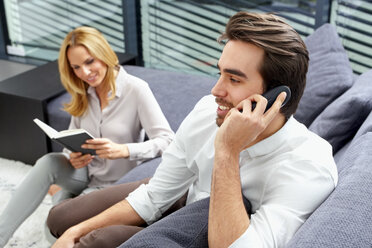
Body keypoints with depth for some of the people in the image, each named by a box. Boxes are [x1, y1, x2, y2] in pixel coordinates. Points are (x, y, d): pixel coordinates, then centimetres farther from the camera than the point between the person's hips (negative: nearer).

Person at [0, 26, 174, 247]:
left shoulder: (136, 89, -18)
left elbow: (168, 141, -24)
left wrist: (122, 150, -40)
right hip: (86, 174, 5)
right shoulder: (82, 94, 2)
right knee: (49, 163, -27)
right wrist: (72, 157, -16)